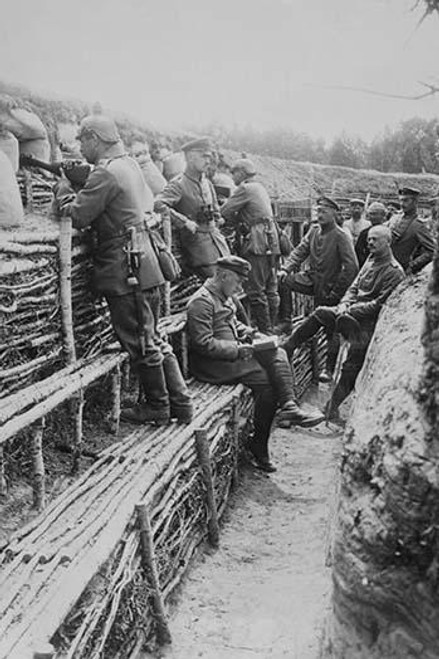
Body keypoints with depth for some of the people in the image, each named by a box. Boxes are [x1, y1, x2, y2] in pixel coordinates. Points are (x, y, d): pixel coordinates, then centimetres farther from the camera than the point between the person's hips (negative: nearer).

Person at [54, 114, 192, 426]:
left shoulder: (105, 173, -15)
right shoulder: (129, 164, 14)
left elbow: (77, 216, -15)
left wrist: (64, 189, 4)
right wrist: (77, 184, 14)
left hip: (126, 270, -9)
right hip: (145, 263, 9)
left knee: (141, 343, 3)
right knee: (153, 339, 16)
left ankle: (157, 407, 17)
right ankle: (181, 403, 22)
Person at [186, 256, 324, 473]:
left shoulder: (224, 297, 15)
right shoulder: (201, 302, -16)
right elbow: (204, 344, -22)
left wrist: (249, 333, 7)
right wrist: (237, 349, -20)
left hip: (233, 353, 9)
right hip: (212, 365, -9)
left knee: (277, 354, -10)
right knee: (267, 380, -18)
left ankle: (288, 406, -21)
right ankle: (258, 445, -6)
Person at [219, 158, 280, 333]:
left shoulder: (244, 189, -6)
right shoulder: (260, 188, 21)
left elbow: (225, 212, -7)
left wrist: (236, 221, 9)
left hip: (256, 245, -9)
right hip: (271, 243, 9)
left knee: (256, 291, -6)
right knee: (270, 290, 11)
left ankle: (264, 332, -5)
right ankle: (271, 329, 18)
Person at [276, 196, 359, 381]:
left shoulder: (341, 237, -17)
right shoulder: (314, 230, 3)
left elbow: (352, 267, -20)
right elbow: (300, 251, 4)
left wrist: (336, 292, -18)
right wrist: (285, 269, -13)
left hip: (328, 287, -6)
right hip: (311, 279, 6)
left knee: (330, 328, 2)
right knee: (283, 280, -14)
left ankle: (329, 368, 15)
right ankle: (286, 322, -5)